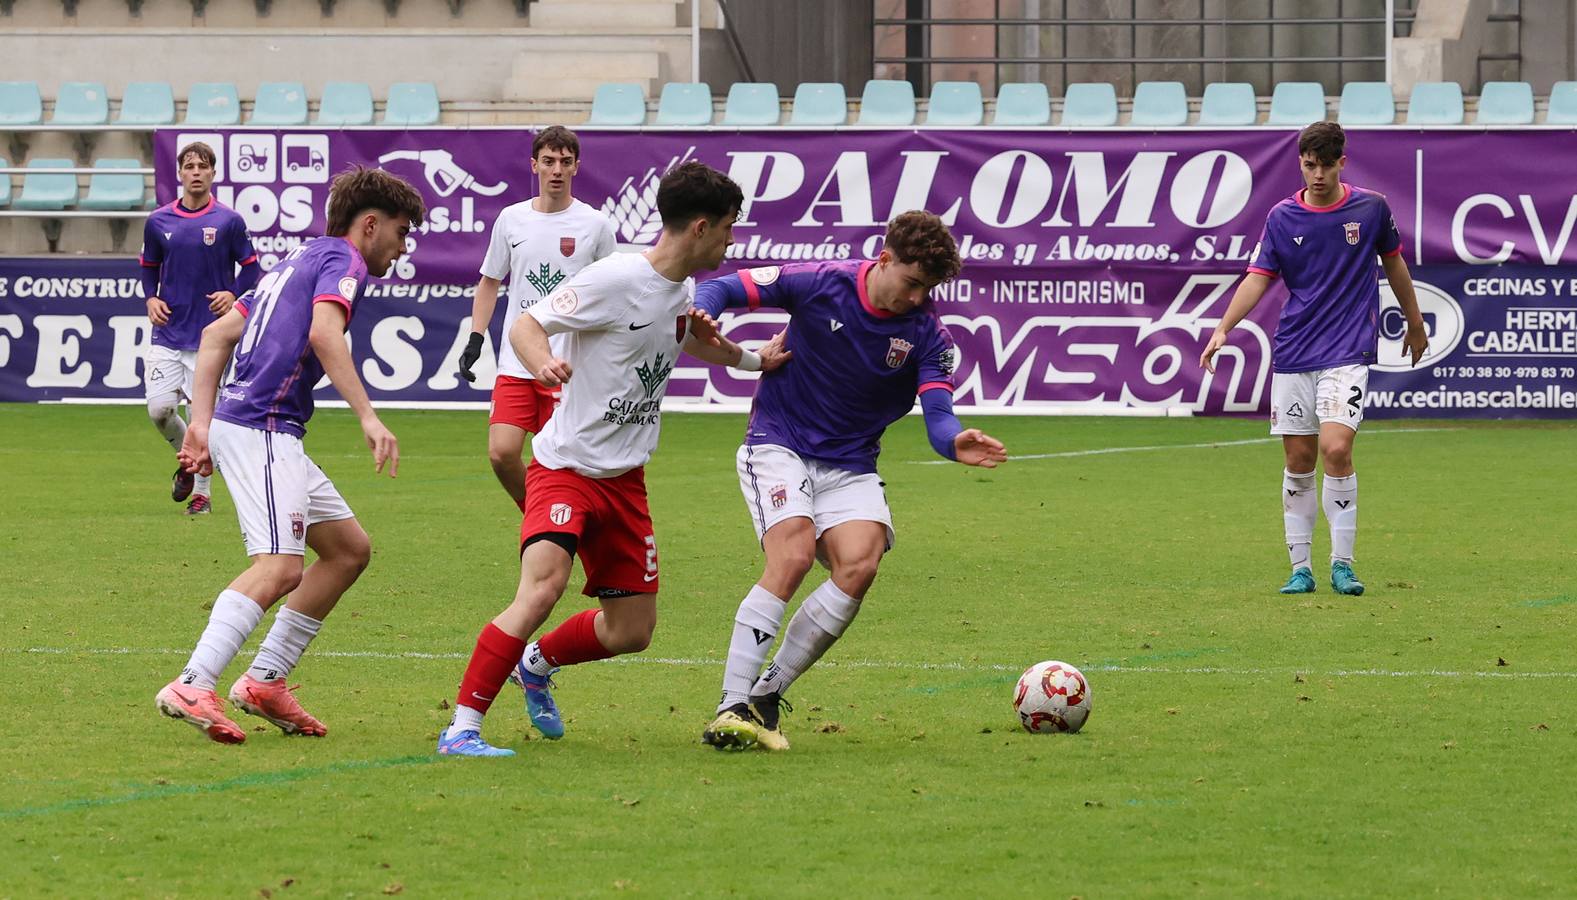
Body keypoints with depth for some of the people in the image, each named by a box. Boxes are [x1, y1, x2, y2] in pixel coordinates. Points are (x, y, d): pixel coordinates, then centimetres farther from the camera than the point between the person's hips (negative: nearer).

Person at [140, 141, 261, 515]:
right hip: (167, 333, 2)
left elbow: (251, 268, 4)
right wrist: (151, 298, -1)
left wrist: (233, 294, -14)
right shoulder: (158, 221, 6)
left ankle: (202, 491, 12)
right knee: (159, 408, -9)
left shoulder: (229, 221, -2)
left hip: (209, 334, -2)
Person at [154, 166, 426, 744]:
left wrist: (202, 422, 18)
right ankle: (192, 686, -31)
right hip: (260, 429, -10)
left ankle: (265, 681, 11)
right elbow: (324, 333, -24)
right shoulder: (342, 261, -4)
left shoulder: (302, 259, 25)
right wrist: (368, 417, -28)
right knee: (279, 568, -21)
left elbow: (217, 335, 24)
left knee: (350, 549, 14)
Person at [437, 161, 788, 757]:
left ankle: (537, 662, 37)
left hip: (625, 477, 8)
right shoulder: (616, 279, -17)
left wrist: (755, 360, 32)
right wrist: (543, 365, -36)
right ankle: (462, 728, -26)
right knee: (544, 584, -29)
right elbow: (525, 325, -16)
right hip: (566, 463, -8)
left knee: (633, 631, 8)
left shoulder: (681, 293, 8)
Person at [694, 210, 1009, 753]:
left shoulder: (928, 334, -5)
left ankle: (767, 693, -8)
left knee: (859, 565, -22)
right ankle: (732, 706, -25)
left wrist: (955, 443, -39)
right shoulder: (820, 284, -10)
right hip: (778, 443, -3)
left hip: (850, 467, 3)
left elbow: (938, 416, -15)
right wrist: (701, 316, -29)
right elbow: (725, 288, -6)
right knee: (793, 556, -26)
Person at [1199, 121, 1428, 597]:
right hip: (1293, 355, 2)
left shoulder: (1370, 208, 1)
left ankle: (1342, 563, -8)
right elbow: (1258, 277, -1)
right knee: (1298, 460, 4)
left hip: (1347, 353, -2)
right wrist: (1222, 329, -14)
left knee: (1336, 449, -18)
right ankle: (1300, 567, 13)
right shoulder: (1282, 217, 3)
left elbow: (1394, 263, 15)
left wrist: (1415, 323, 26)